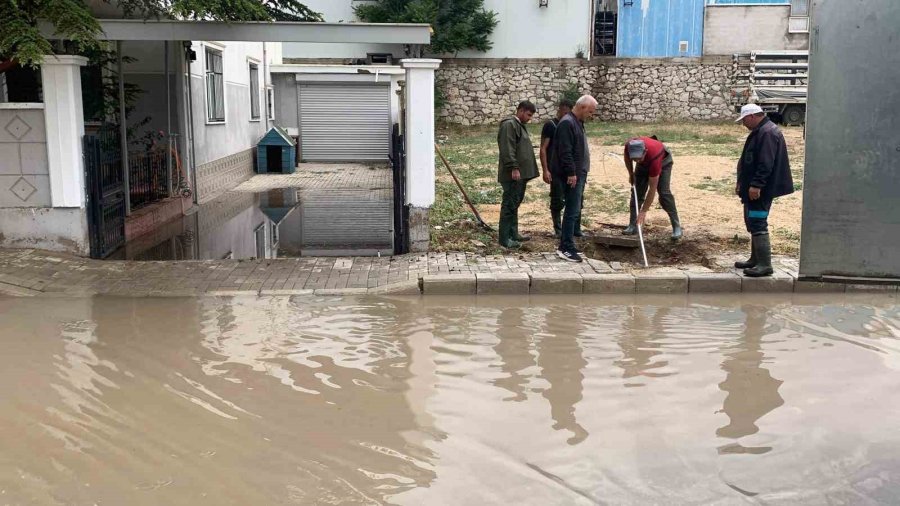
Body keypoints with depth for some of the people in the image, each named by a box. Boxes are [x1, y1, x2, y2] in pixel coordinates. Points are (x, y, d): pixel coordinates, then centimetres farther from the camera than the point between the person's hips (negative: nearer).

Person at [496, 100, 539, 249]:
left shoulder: (519, 125, 21)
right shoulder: (509, 125, -12)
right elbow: (508, 149, -21)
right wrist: (514, 168, -25)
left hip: (520, 174, 11)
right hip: (512, 175, -11)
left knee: (515, 204, 16)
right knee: (509, 205, -8)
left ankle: (513, 234, 24)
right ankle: (505, 239, -5)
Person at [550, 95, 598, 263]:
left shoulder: (577, 123, 18)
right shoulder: (567, 123, -15)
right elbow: (565, 151, -21)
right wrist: (571, 173, -22)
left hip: (578, 175, 10)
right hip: (571, 176, -10)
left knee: (574, 211, 12)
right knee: (572, 211, -9)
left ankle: (564, 246, 19)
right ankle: (567, 249, -6)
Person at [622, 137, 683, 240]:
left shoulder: (653, 156, -45)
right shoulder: (629, 146, -36)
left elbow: (652, 189, -39)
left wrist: (643, 211, -37)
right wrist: (631, 174, 2)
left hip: (663, 161, -5)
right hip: (644, 163, 5)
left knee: (663, 192, -18)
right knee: (637, 191, -5)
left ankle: (677, 227, -12)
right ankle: (633, 225, 1)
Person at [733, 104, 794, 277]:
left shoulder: (768, 133, -17)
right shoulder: (759, 132, 17)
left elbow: (766, 163, -25)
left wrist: (756, 185, -28)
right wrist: (742, 183, 24)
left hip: (760, 191, -11)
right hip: (753, 189, 11)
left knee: (758, 225, -10)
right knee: (753, 223, 16)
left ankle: (765, 264, -8)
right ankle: (755, 260, 25)